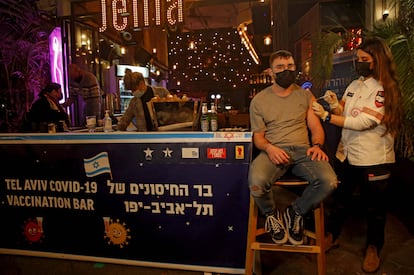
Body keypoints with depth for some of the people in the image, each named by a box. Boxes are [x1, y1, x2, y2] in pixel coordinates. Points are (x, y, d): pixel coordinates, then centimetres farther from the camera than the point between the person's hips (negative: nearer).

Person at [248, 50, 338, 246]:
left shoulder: (305, 95, 15)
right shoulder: (259, 100, 9)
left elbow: (316, 128, 13)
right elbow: (257, 136, 8)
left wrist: (317, 145, -10)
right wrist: (269, 148, -15)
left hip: (302, 150, 2)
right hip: (273, 151, -2)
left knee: (329, 181, -28)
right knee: (256, 182, -35)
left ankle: (295, 213, 2)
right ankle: (271, 215, 2)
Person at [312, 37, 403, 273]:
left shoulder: (385, 89, -13)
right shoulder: (354, 85, 7)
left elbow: (363, 122, -23)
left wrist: (326, 116, -24)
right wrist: (335, 105, -11)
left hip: (374, 159, -6)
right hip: (347, 154, 6)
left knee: (374, 207, 12)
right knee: (340, 198, 18)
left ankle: (373, 248, 32)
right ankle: (332, 236, 37)